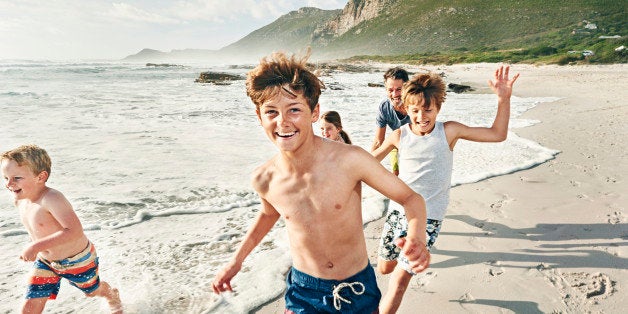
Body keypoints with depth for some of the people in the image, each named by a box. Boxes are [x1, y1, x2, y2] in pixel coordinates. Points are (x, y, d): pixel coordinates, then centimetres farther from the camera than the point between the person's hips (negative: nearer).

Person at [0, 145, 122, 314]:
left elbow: (75, 231, -43)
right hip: (45, 261, 6)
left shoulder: (52, 199, -34)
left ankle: (112, 295, 56)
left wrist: (37, 246, -43)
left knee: (92, 291, 21)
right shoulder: (20, 201, -7)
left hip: (77, 260, -6)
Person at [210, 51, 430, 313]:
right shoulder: (264, 179, -14)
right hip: (302, 290, 2)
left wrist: (417, 238, -33)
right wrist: (236, 260, 11)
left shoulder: (350, 159, -25)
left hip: (357, 287, -1)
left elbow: (410, 198, -14)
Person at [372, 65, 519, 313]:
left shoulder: (449, 131, -10)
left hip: (428, 216, -3)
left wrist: (503, 99, -19)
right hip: (398, 209, 3)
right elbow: (372, 159, 9)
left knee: (400, 278, -6)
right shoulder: (399, 136, -7)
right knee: (383, 268, 17)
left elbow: (497, 134, -8)